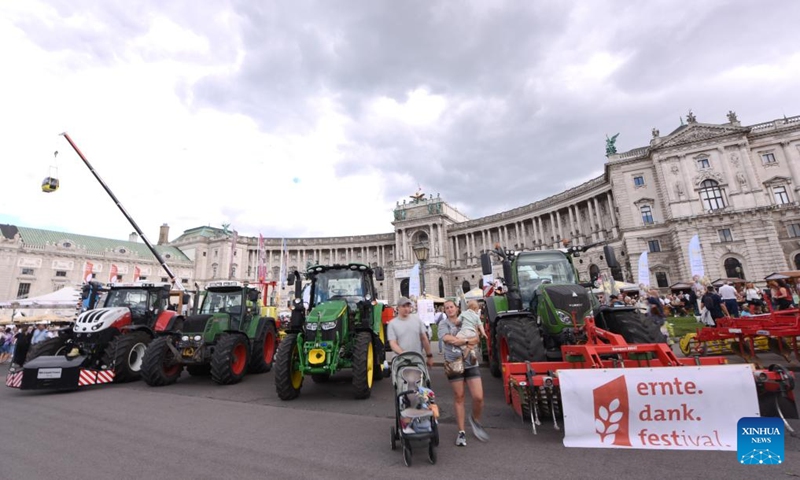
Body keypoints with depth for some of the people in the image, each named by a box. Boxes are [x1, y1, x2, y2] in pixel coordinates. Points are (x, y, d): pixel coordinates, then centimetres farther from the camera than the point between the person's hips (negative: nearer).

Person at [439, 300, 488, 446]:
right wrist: (467, 341, -11)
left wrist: (459, 340, -16)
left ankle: (475, 419, 27)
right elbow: (447, 338, -16)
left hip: (471, 363, 2)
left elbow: (476, 339, -1)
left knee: (478, 397, -3)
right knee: (459, 397, 6)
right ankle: (461, 432, 20)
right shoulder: (444, 324, 2)